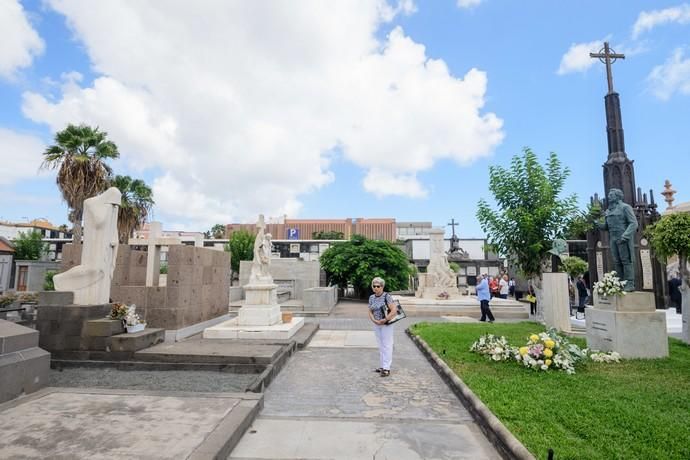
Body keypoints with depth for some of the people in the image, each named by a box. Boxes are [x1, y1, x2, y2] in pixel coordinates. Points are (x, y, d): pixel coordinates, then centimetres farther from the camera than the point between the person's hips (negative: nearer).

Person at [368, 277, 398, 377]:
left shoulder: (387, 296, -14)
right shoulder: (371, 297, 4)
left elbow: (394, 310, -19)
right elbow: (370, 312, 7)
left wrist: (384, 320, -23)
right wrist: (374, 321, -10)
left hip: (386, 324, -6)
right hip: (376, 324, 6)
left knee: (387, 345, -1)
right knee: (380, 345, 15)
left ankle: (386, 368, 5)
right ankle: (381, 366, 25)